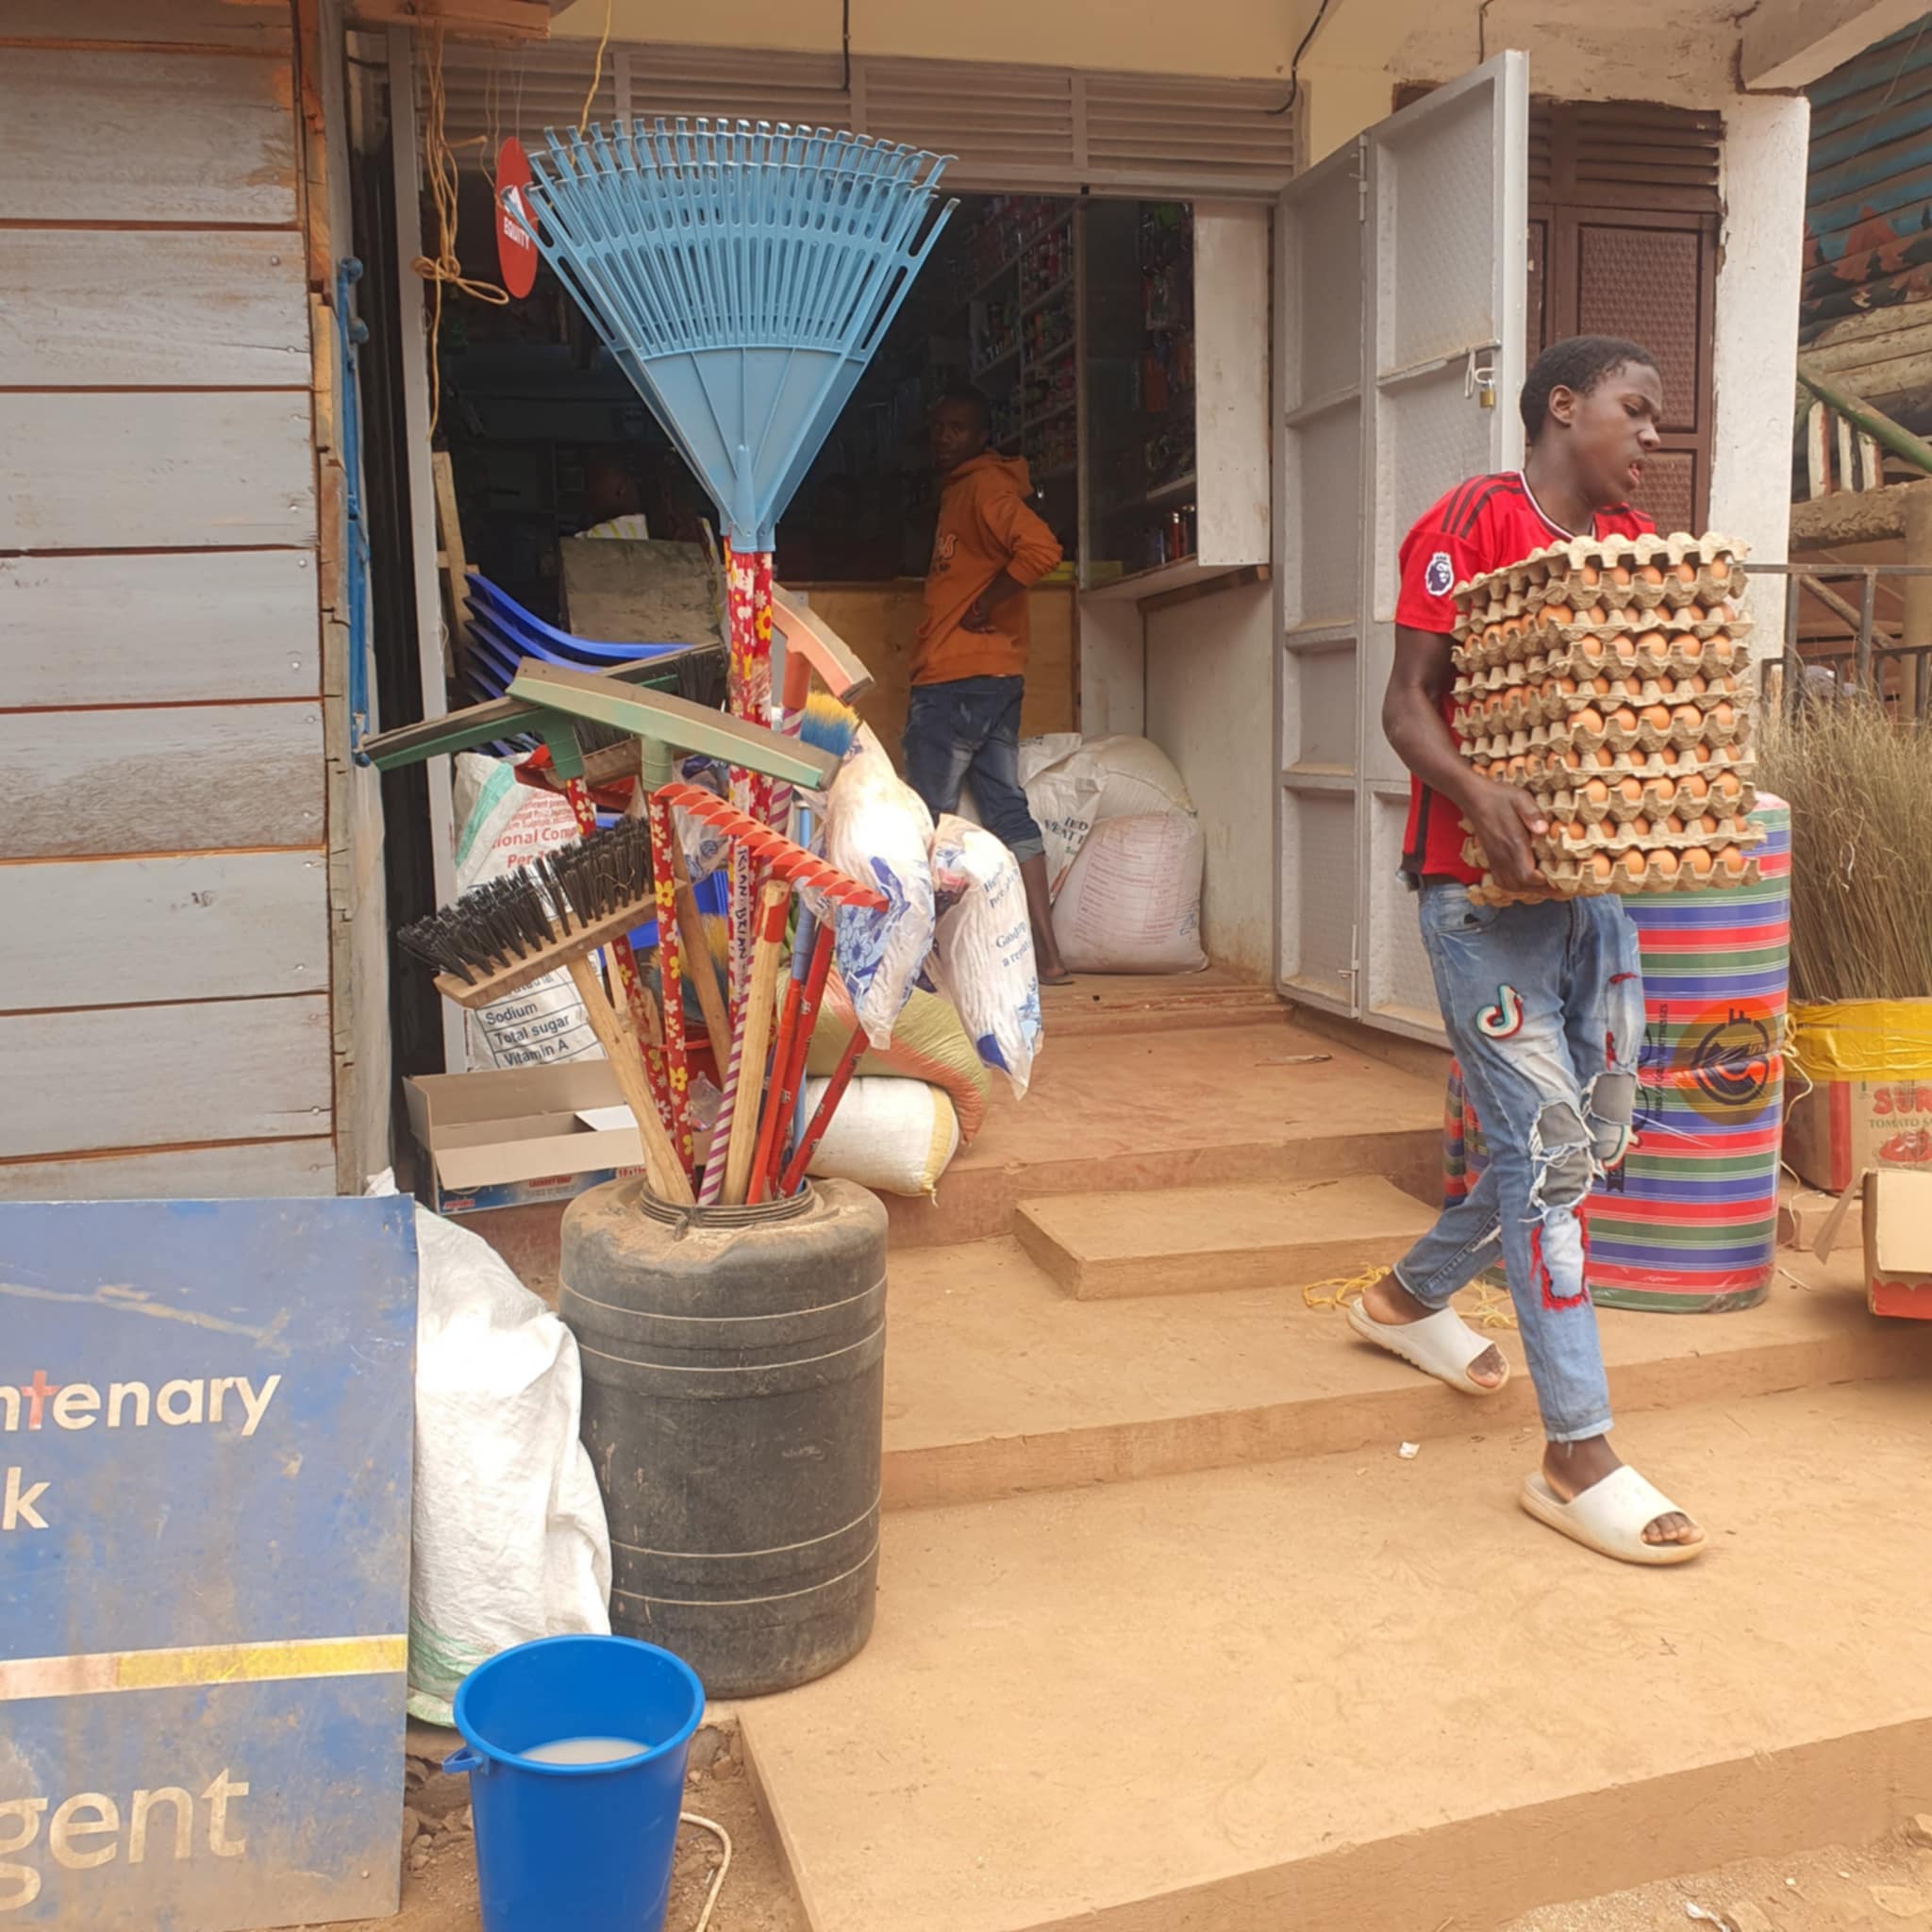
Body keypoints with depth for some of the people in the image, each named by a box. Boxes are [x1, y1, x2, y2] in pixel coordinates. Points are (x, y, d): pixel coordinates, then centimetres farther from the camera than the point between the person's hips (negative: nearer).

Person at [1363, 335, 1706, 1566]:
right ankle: (1578, 1457, -1)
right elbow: (1409, 698, -12)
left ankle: (1414, 1295, 36)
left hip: (1593, 877, 8)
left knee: (1598, 1136, 14)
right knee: (1545, 1143, -8)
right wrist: (1476, 794, -30)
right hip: (1483, 885, -8)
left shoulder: (1637, 541, 14)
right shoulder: (1473, 523, -7)